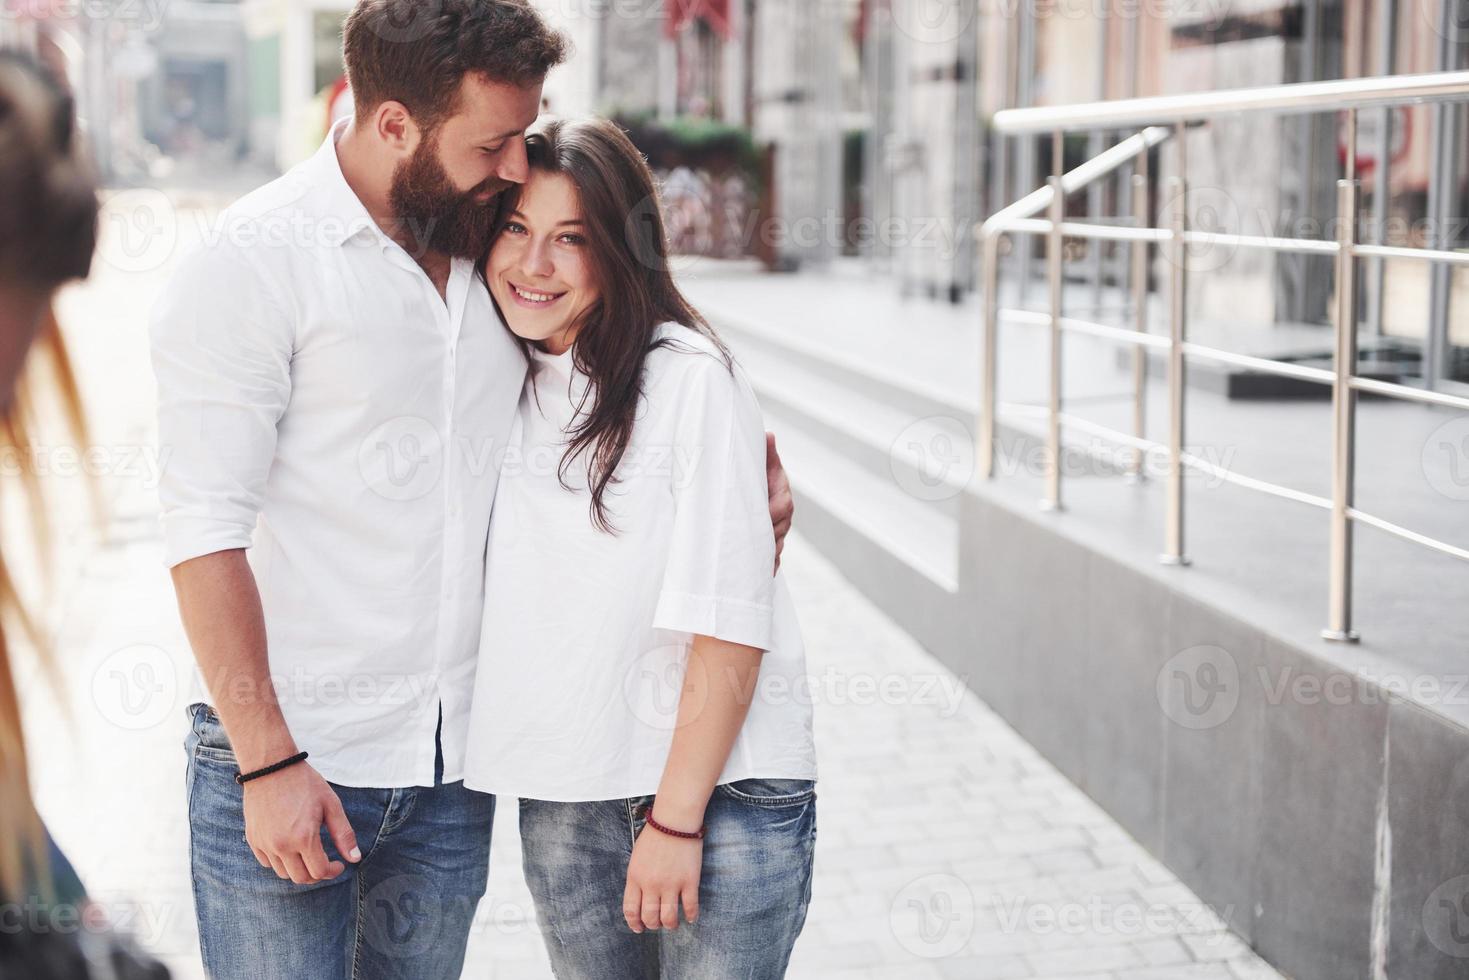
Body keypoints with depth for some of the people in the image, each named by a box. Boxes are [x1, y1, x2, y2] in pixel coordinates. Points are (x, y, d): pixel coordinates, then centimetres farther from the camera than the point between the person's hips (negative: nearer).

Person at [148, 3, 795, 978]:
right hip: (289, 757, -5)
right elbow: (207, 531, -13)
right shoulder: (251, 265, -10)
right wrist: (267, 763, -16)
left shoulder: (495, 252, 7)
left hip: (455, 766, 6)